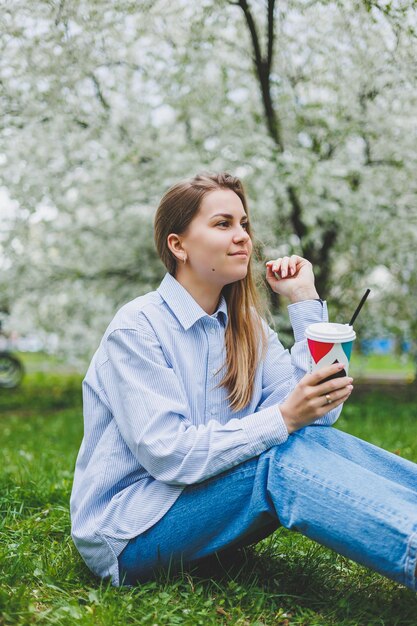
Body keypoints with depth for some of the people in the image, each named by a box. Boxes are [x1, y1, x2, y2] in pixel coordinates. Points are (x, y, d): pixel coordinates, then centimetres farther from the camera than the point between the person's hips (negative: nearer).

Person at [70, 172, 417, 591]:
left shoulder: (245, 325, 7)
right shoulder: (136, 328, -14)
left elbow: (318, 410, -6)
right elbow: (168, 453, -24)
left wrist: (304, 299, -6)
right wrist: (283, 419, -31)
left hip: (202, 499, 7)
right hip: (125, 534, -6)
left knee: (319, 441, -18)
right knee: (279, 461, -29)